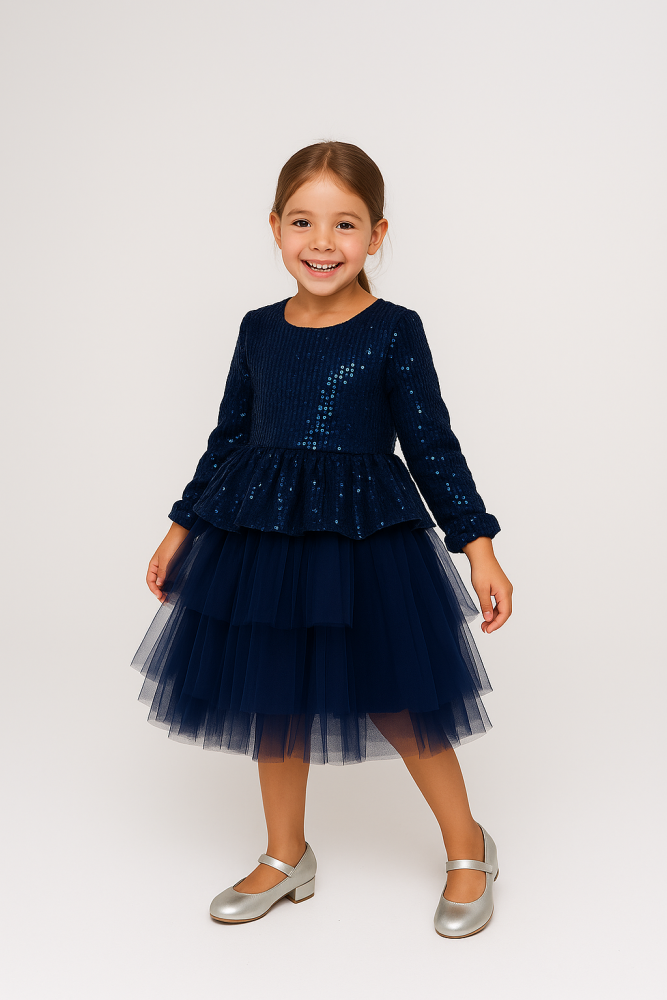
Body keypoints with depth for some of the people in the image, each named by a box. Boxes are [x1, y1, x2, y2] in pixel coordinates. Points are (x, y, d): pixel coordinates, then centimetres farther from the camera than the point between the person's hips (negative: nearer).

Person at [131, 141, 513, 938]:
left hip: (366, 541, -4)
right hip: (259, 539, 5)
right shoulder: (258, 330, 5)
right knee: (272, 701, 13)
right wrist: (182, 530, 15)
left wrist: (479, 547, -8)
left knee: (397, 703, 3)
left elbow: (433, 447, -4)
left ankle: (467, 849, 28)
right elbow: (228, 439, 13)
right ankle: (285, 858, 35)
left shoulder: (394, 332, -7)